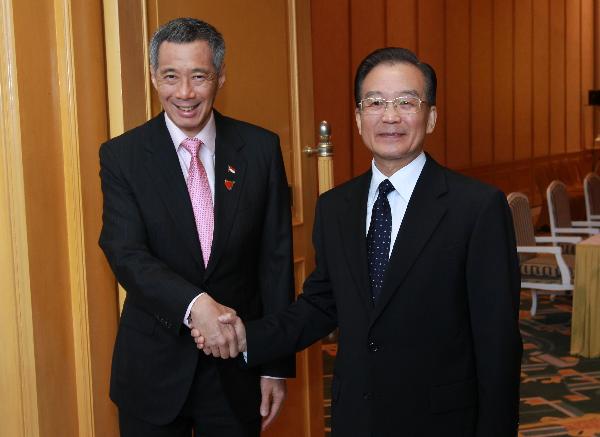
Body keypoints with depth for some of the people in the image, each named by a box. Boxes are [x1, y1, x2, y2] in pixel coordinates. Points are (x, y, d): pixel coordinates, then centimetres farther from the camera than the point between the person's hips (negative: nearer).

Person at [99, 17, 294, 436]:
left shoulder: (261, 148, -3)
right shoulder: (122, 155, -5)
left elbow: (276, 258, -1)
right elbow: (126, 254, -15)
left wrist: (277, 365, -1)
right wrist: (196, 305, -32)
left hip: (238, 364, 1)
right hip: (153, 370, 0)